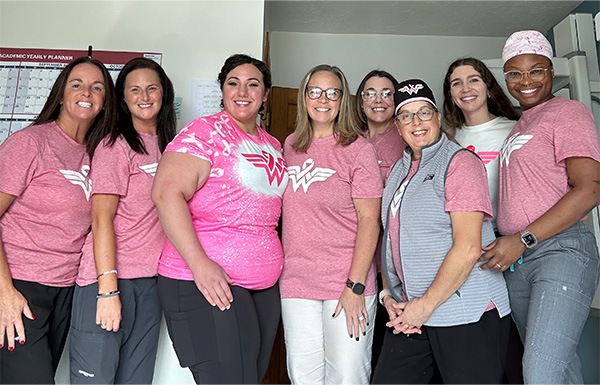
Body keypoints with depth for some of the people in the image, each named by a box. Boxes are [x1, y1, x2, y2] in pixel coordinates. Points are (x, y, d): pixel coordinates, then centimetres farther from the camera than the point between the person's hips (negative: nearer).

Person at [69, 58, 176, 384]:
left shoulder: (167, 145, 12)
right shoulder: (115, 145, -7)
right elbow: (102, 218, -13)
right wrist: (108, 288, -19)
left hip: (150, 280, 6)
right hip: (109, 278, -6)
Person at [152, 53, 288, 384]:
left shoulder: (273, 145, 14)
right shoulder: (205, 131, -8)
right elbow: (167, 193, -19)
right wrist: (200, 264, -25)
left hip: (265, 286, 7)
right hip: (205, 284, -7)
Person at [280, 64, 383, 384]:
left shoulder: (358, 149, -6)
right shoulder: (291, 145, 9)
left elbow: (369, 220, -10)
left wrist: (355, 286, -15)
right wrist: (282, 268, 13)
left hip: (347, 283, -4)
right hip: (296, 282, 4)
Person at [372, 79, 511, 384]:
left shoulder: (460, 161, -9)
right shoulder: (399, 170, 13)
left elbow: (468, 248, -17)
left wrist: (425, 305, -14)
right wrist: (388, 296, 3)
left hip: (466, 316, -6)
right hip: (408, 315, 6)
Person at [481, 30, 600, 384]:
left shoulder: (568, 112, -3)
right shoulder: (519, 125, 20)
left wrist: (523, 240, -17)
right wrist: (507, 245, 8)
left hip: (561, 250, -7)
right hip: (516, 261, 8)